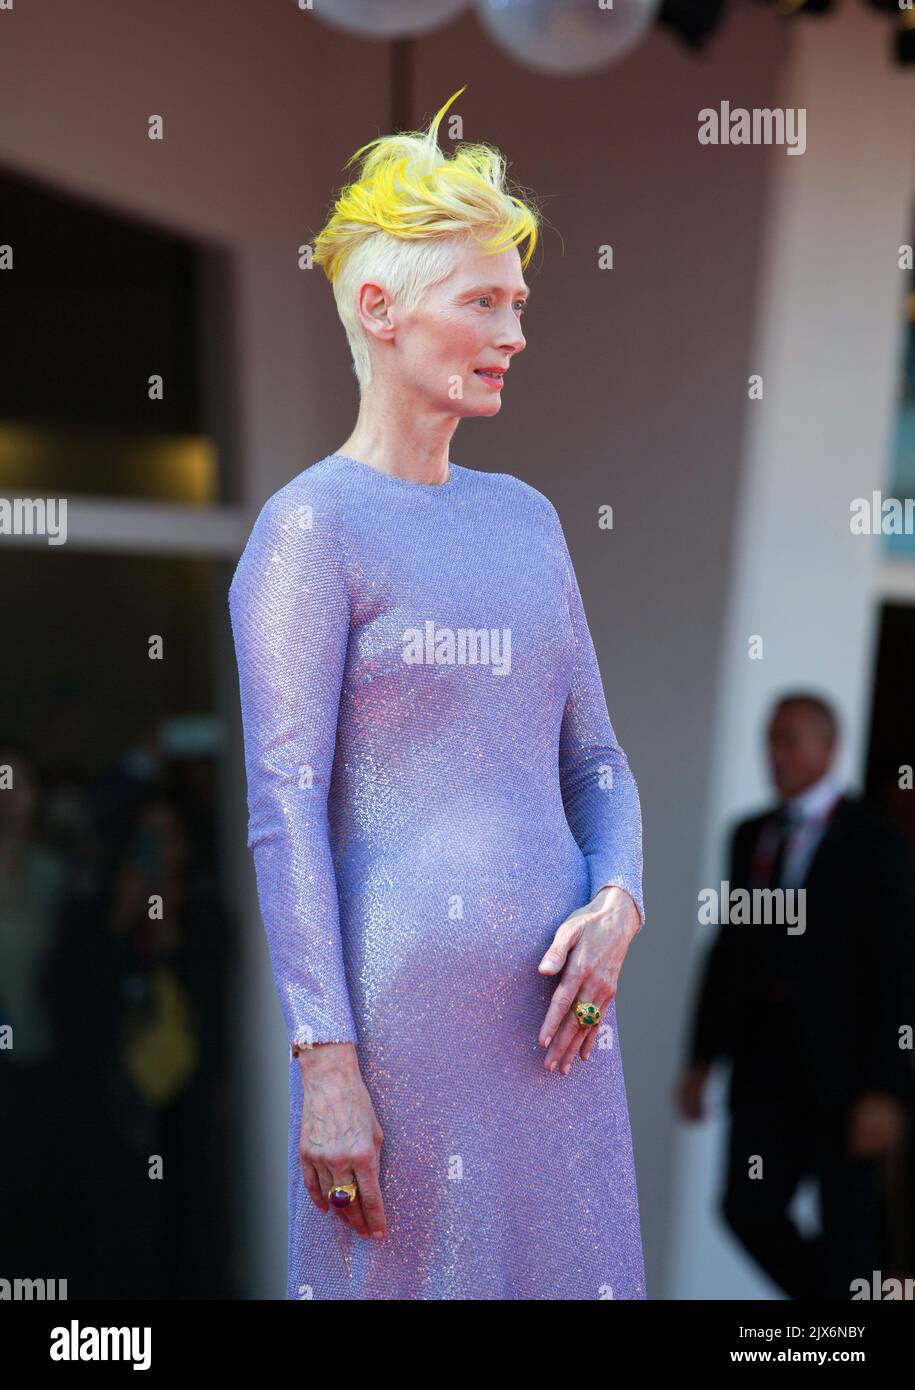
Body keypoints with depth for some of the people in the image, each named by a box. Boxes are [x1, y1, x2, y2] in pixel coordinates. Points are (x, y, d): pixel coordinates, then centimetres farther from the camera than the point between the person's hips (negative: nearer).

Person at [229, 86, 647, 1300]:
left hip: (552, 1007, 6)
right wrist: (326, 1063, -16)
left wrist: (617, 904, -4)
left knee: (575, 1266, 13)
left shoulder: (524, 518, 14)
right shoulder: (309, 528, -6)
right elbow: (285, 806, -12)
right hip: (405, 1006, -6)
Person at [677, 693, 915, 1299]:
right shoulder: (751, 835, 11)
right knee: (749, 1207, -2)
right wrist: (701, 1059, 8)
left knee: (846, 1228, -1)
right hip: (767, 1055, 5)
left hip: (845, 1062, -5)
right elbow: (730, 948, 13)